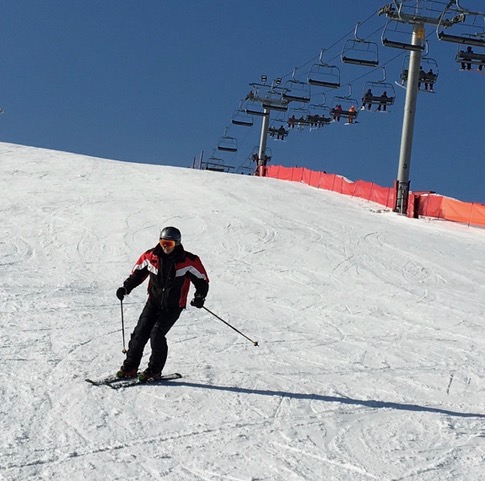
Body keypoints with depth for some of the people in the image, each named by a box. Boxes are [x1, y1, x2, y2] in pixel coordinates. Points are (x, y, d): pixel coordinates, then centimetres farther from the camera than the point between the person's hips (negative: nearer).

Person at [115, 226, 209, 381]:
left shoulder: (189, 261, -12)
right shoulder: (150, 256, -3)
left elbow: (202, 280, -2)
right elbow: (137, 274, 11)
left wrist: (200, 297, -17)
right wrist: (126, 288, -2)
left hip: (173, 306, -4)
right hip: (154, 302, 4)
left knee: (156, 333, -17)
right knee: (140, 332, -7)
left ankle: (154, 370, -3)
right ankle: (130, 367, 4)